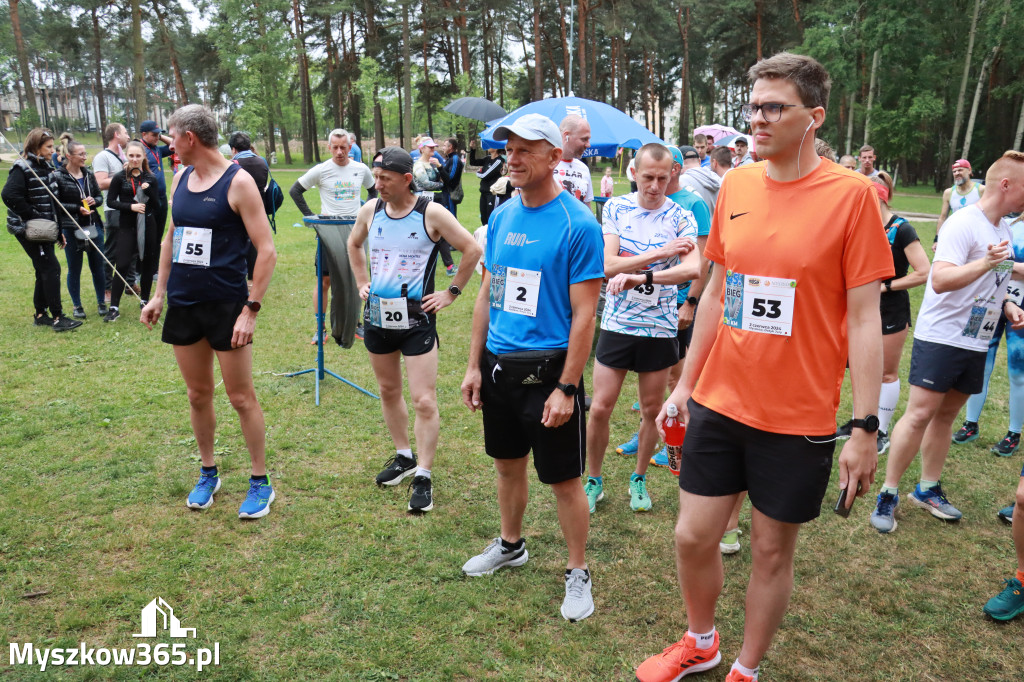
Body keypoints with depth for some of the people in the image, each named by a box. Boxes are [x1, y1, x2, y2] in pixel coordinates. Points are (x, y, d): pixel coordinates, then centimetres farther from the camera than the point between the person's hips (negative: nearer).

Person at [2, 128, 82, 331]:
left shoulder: (45, 167, 12)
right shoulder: (22, 168, -13)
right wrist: (33, 216, -21)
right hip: (27, 229, -9)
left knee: (44, 271, 13)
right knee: (51, 268, -11)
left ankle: (41, 315, 23)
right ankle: (57, 318, -9)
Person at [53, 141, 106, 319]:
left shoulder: (89, 174, 7)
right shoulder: (58, 177, -8)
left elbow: (100, 196, 13)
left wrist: (94, 201, -8)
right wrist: (78, 208, -19)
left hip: (93, 227, 4)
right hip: (71, 229, -4)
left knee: (98, 267, 8)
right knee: (74, 269, 8)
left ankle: (101, 303, 22)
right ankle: (77, 306, 20)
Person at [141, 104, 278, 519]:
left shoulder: (238, 182, -11)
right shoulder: (180, 179, 9)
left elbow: (266, 251, -13)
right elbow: (171, 238, 19)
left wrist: (251, 309, -16)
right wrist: (159, 294, 15)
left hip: (227, 305, -6)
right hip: (183, 305, 6)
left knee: (241, 398, 1)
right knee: (198, 395, 14)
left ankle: (260, 482, 15)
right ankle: (208, 474, 31)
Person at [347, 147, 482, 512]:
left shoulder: (432, 213, -11)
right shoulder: (370, 210, 3)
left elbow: (473, 249, -6)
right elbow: (353, 244, 23)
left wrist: (451, 293, -5)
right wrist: (362, 283, 15)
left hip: (416, 318, -5)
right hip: (377, 316, 6)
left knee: (424, 401, -6)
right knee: (389, 391, 17)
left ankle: (423, 476, 6)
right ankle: (403, 457, 35)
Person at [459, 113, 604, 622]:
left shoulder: (577, 224, -13)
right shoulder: (501, 217, 7)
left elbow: (584, 314, -14)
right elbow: (487, 294, 12)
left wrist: (566, 388, -17)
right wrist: (474, 365, 9)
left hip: (547, 369, -6)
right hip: (498, 365, 6)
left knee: (564, 479, 4)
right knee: (507, 463, 21)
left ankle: (578, 573, 24)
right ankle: (510, 545, 43)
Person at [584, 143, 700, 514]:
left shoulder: (681, 217, -4)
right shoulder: (616, 208, -1)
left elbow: (693, 268, -22)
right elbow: (607, 265, -13)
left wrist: (640, 277, -30)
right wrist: (661, 253, -19)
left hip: (660, 328, 0)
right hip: (616, 324, 0)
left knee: (652, 409, 12)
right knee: (600, 408, 2)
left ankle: (639, 478, 33)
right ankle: (593, 480, 23)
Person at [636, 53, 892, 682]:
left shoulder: (851, 194, -10)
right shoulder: (736, 185, 4)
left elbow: (864, 318, -10)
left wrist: (866, 430, -12)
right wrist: (685, 383, 11)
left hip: (799, 418, -4)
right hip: (719, 402, 4)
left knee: (773, 549, 12)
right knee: (693, 537, 11)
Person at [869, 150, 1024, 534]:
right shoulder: (963, 224, -15)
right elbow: (940, 280, -29)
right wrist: (985, 263, -41)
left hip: (976, 342, 8)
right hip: (941, 337, -8)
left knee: (946, 415, 13)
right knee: (920, 414, -9)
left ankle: (928, 490, 23)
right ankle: (888, 495, -1)